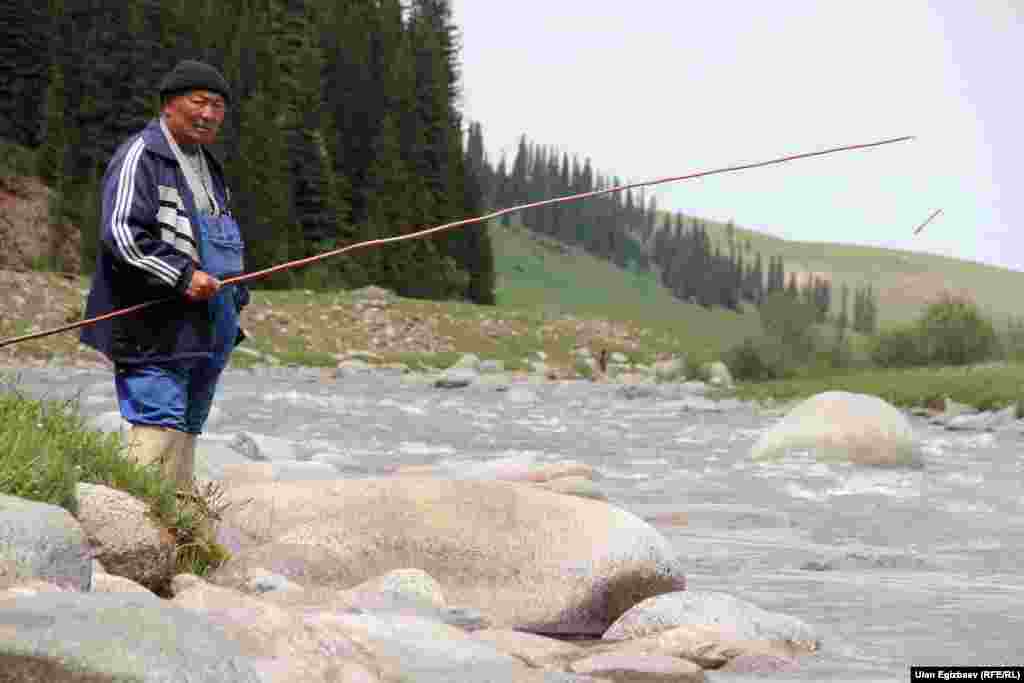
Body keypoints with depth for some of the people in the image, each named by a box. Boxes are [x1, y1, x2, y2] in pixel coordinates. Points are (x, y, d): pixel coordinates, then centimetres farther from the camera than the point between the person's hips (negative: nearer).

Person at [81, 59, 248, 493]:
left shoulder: (210, 169, 22)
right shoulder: (141, 156, -8)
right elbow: (120, 233, -19)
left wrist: (233, 296, 22)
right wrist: (182, 276, -23)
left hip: (206, 333, 9)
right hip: (157, 332, -9)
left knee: (187, 429, 11)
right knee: (160, 426, -16)